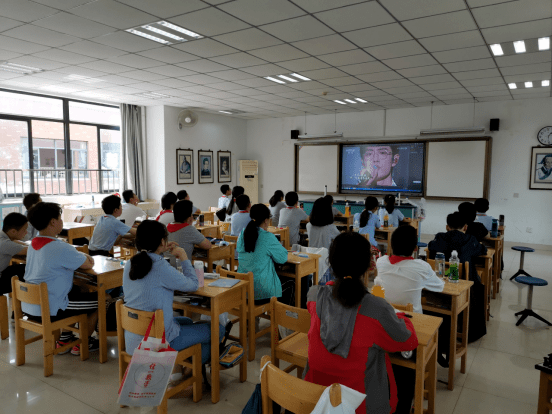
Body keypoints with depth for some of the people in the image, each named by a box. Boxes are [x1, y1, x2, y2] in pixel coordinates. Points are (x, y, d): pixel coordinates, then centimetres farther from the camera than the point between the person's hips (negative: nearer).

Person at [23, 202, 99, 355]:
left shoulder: (33, 244, 5)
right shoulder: (61, 248, -23)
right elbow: (89, 265, -10)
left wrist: (81, 257, 5)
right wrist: (87, 258, 10)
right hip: (49, 312, -9)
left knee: (77, 291, 30)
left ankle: (64, 339, 31)